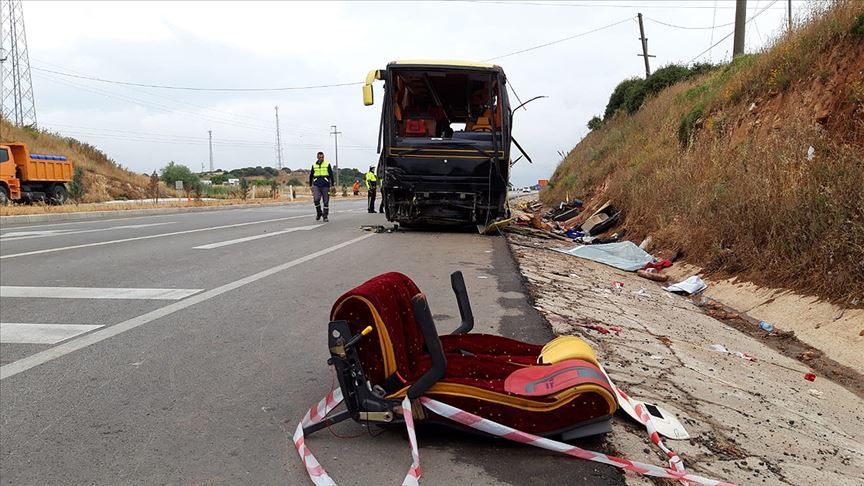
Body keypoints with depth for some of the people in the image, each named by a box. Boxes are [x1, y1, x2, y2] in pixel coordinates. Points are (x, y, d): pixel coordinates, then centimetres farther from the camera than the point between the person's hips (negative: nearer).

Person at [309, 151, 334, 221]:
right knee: (316, 199, -16)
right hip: (316, 186, 1)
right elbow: (311, 176, 18)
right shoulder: (314, 165, 9)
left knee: (326, 202, 1)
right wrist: (310, 185, 16)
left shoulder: (327, 164, 3)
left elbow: (331, 175, 4)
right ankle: (319, 213, 4)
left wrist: (332, 185, -1)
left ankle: (325, 216, 11)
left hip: (325, 186, -1)